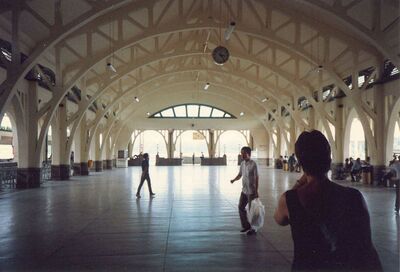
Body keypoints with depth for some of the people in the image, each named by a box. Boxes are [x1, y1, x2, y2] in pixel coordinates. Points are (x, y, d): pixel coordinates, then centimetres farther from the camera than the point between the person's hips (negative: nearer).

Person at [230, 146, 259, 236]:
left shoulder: (253, 164, -15)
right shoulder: (242, 163, 5)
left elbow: (256, 178, -15)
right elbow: (240, 174, 14)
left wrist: (256, 191, -17)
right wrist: (234, 180, -6)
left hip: (251, 191, -7)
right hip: (244, 190, 7)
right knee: (241, 207, 11)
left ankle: (253, 228, 16)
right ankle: (246, 225, 28)